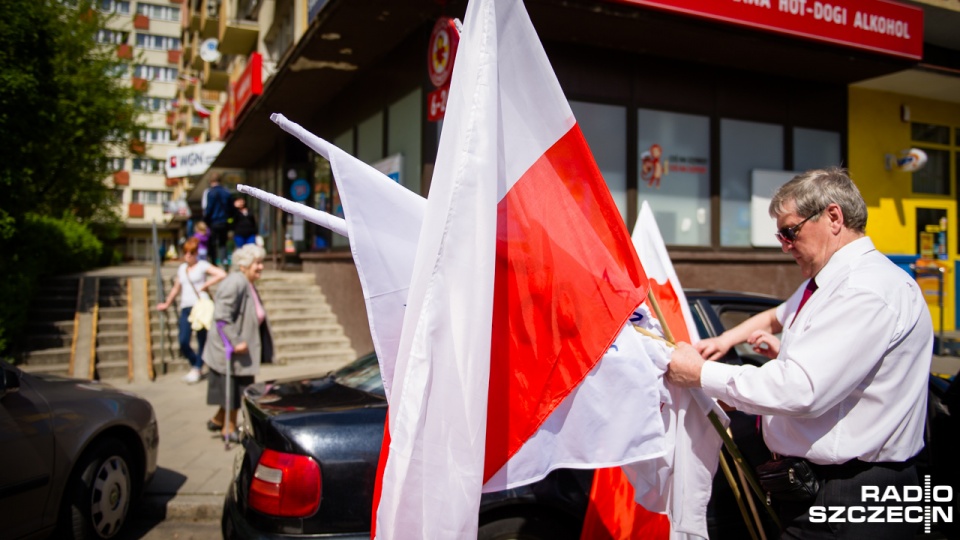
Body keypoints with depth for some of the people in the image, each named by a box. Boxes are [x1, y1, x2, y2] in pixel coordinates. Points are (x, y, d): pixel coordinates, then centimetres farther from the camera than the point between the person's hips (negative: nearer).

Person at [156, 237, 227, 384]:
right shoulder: (182, 268, 19)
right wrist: (167, 303, 38)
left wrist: (205, 285, -8)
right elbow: (176, 288, 32)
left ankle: (197, 369, 13)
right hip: (186, 307, 5)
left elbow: (222, 274, -12)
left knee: (202, 340, 0)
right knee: (183, 341, -7)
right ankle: (194, 364, 17)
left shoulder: (202, 266, 1)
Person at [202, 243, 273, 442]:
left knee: (237, 390, 18)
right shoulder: (235, 283, -21)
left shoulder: (248, 285, 10)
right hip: (230, 350, -10)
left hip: (242, 348, 10)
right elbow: (221, 317, -26)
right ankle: (229, 428, 17)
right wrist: (235, 342, -26)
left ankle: (218, 420, 35)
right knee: (233, 389, 2)